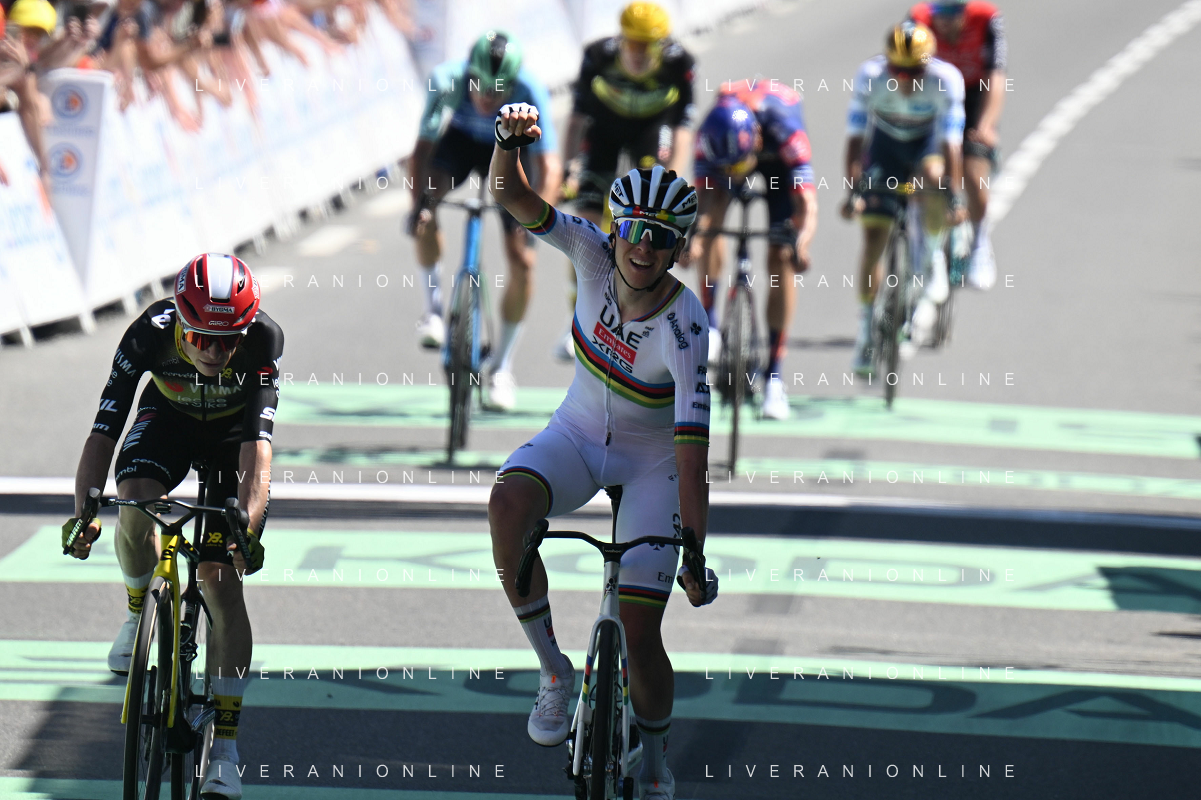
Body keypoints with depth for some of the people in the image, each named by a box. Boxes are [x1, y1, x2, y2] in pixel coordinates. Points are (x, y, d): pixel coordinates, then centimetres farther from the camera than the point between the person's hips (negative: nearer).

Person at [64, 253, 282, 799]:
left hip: (235, 431, -1)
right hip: (170, 417, 1)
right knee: (134, 504, -32)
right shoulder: (151, 333, -33)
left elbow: (257, 447, -41)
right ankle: (140, 613, 2)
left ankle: (224, 748, -9)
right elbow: (105, 429, -34)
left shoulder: (263, 339, -36)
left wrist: (249, 528, -54)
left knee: (221, 580, -13)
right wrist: (84, 510, -48)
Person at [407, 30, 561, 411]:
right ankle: (433, 306, -7)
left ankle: (502, 367, 8)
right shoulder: (447, 82, -34)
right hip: (460, 140, 1)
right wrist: (418, 201, -49)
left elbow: (549, 166, -38)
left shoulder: (529, 93, -36)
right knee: (425, 211, -29)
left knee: (522, 261, -10)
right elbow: (423, 148, -34)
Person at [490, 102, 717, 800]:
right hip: (578, 435, 3)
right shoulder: (595, 255, -19)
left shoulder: (684, 330, -30)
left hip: (652, 461, -3)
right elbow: (512, 199, -26)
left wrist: (695, 556, -35)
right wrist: (510, 141, -48)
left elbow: (692, 451, -32)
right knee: (508, 501, -33)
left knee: (640, 632, -12)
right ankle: (554, 670, -16)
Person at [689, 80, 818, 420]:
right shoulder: (708, 138, -38)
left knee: (780, 259, -12)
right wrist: (694, 236, -56)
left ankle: (774, 375, -7)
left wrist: (801, 243, -65)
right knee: (715, 206, -27)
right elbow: (705, 199, -36)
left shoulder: (786, 132, -44)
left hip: (777, 160, -2)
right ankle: (709, 325, -15)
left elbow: (807, 206, -47)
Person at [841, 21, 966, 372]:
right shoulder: (870, 76, -29)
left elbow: (950, 143, -32)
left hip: (929, 140, -1)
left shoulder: (946, 80, -31)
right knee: (873, 237, -7)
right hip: (885, 140, 1)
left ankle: (933, 258, -11)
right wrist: (852, 190, -34)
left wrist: (953, 196, -39)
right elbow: (855, 136, -27)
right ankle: (866, 326, 10)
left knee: (933, 177, -36)